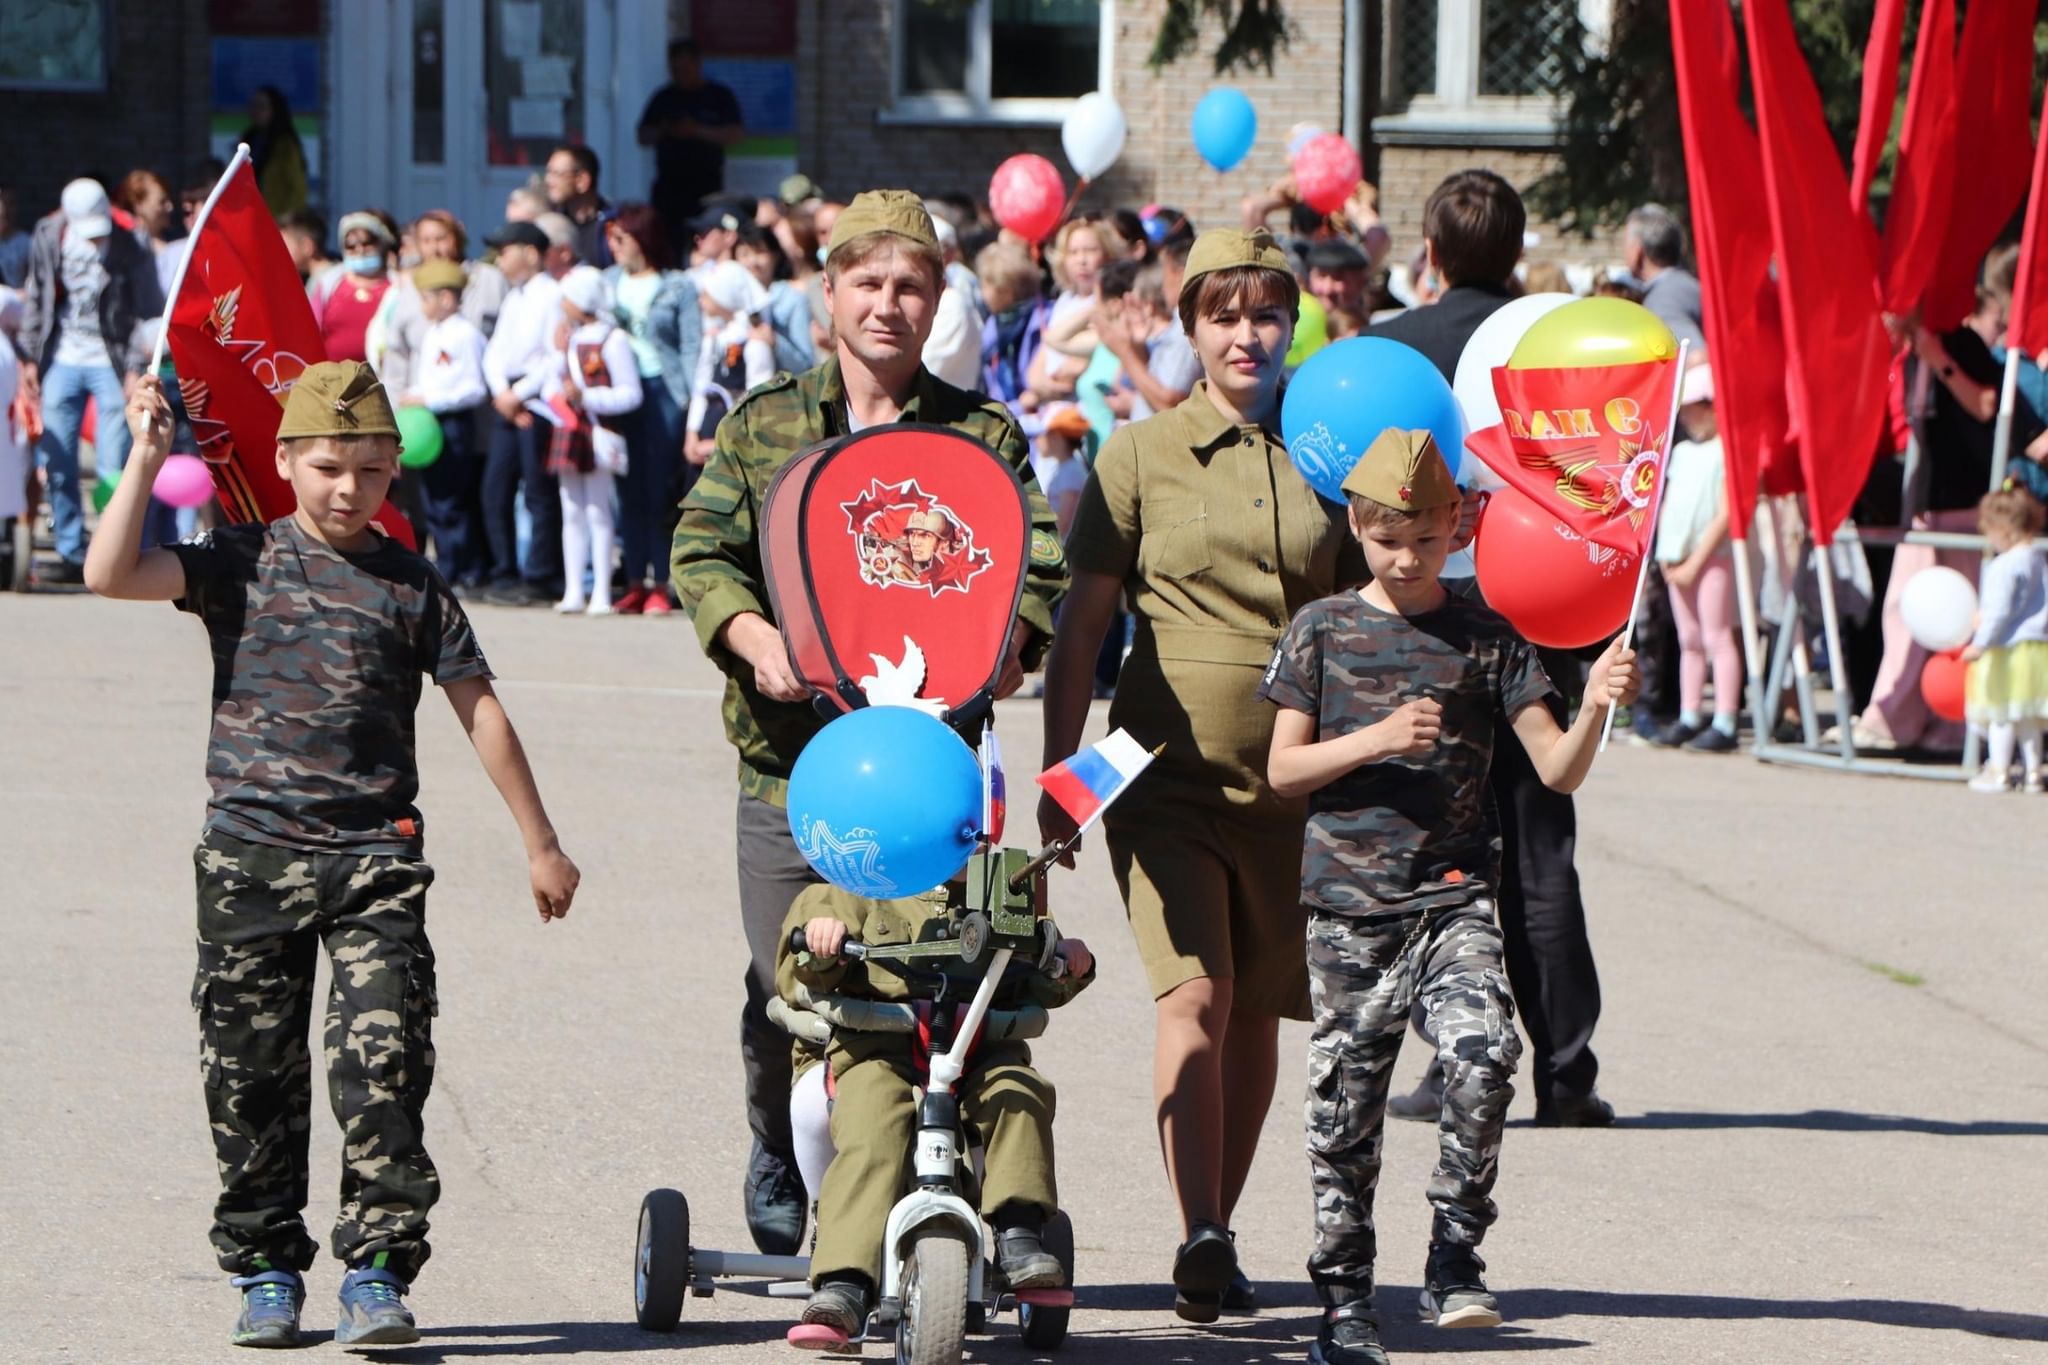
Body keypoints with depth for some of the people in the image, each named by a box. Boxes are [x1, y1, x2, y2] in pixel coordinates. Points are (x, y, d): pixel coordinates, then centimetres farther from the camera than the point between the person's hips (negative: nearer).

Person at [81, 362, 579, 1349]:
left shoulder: (412, 588, 8)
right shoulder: (240, 563, 5)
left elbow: (479, 711, 12)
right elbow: (111, 575, -9)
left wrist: (541, 844, 13)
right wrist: (146, 461, -14)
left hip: (374, 858, 0)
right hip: (251, 851, 0)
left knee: (384, 1060, -11)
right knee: (251, 1070, 5)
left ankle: (376, 1268, -7)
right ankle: (266, 1268, 17)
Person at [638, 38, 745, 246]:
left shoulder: (720, 96, 6)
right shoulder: (663, 98, 14)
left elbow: (736, 135, -4)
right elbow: (643, 137, 13)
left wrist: (698, 131, -15)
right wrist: (662, 131, -8)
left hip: (706, 184, -2)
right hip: (668, 185, 2)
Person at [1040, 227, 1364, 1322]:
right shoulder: (1140, 456, 4)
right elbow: (1081, 623, 4)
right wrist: (1059, 773, -2)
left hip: (1292, 775, 3)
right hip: (1169, 768, -3)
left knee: (1255, 1012, 6)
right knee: (1195, 993, -16)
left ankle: (1219, 1243, 19)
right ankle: (1200, 1237, -22)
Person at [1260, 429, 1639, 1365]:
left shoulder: (1487, 638, 4)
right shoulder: (1324, 631, 5)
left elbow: (1556, 770, -1)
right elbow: (1283, 769, 3)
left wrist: (1595, 708, -21)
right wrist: (1375, 741, -12)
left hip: (1455, 895, 0)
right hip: (1349, 900, 0)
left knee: (1482, 1054, -22)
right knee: (1346, 1101, 3)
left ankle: (1455, 1260, -9)